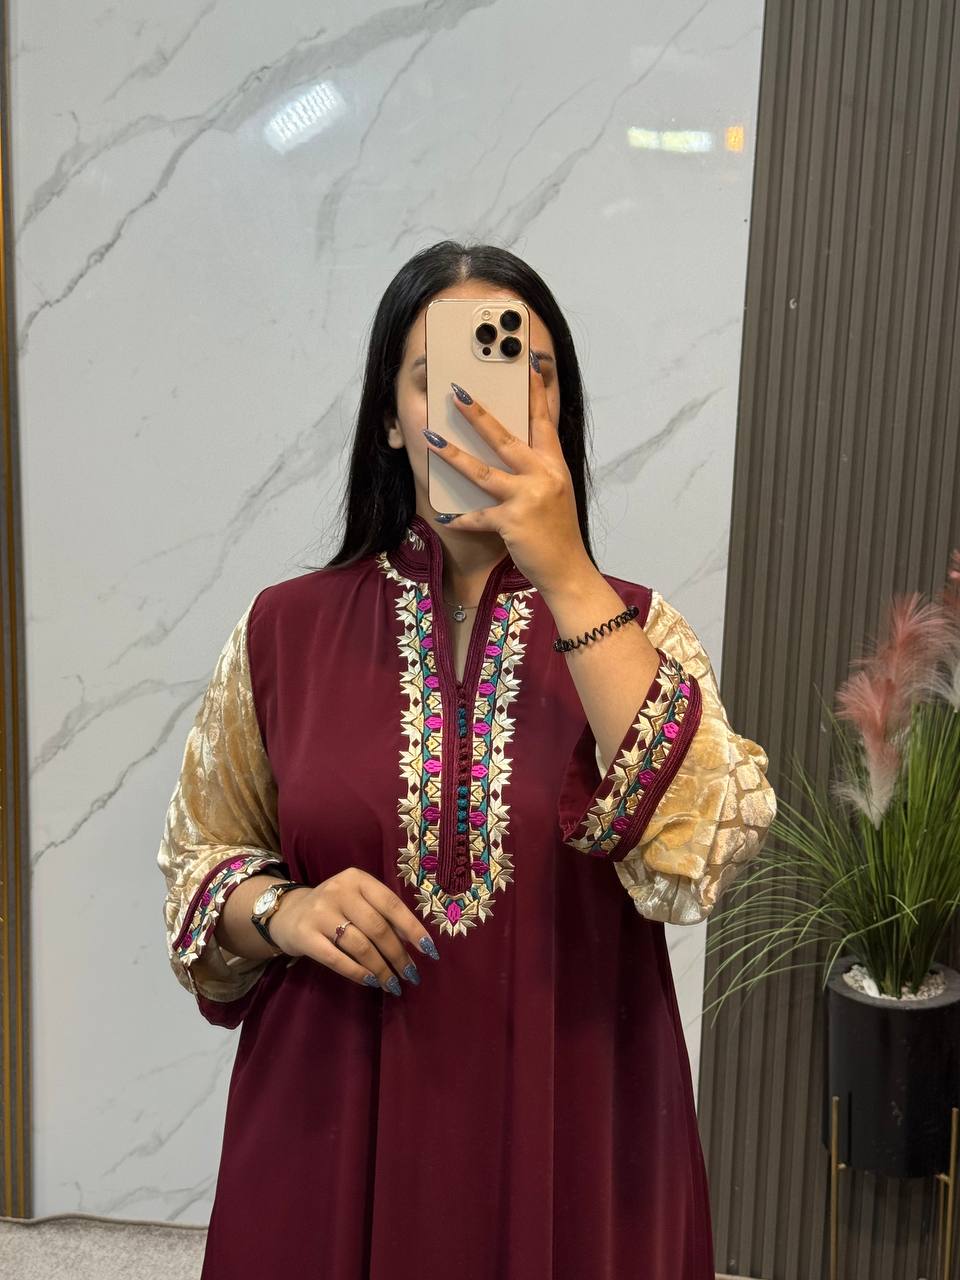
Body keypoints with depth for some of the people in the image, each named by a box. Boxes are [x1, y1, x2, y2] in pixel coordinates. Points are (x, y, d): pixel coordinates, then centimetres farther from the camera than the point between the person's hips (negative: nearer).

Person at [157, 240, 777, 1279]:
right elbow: (198, 863, 5)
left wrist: (566, 578, -24)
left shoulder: (629, 627, -4)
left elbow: (700, 856, -21)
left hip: (568, 1134, 0)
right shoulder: (285, 630, -3)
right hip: (337, 1130, 1)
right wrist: (285, 911, -16)